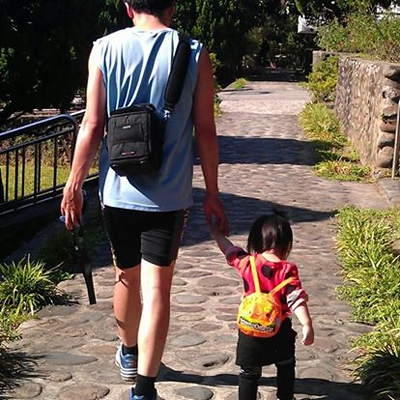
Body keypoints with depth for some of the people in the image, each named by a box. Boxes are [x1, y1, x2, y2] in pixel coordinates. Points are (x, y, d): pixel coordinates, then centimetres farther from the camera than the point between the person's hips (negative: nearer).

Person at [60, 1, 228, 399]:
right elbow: (205, 131, -3)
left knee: (126, 276, 21)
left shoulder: (104, 50, -2)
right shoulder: (194, 55, -4)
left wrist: (73, 184, 6)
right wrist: (212, 193, 6)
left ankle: (129, 354, 43)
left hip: (118, 190, 2)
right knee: (156, 289, 1)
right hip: (168, 195, -2)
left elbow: (92, 126, -4)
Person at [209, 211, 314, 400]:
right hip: (280, 331, 0)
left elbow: (229, 249, 8)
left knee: (249, 372, 11)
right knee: (286, 367, 23)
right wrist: (307, 325, -21)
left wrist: (216, 232, 24)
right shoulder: (288, 270, -13)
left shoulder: (247, 264, -8)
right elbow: (297, 298, -20)